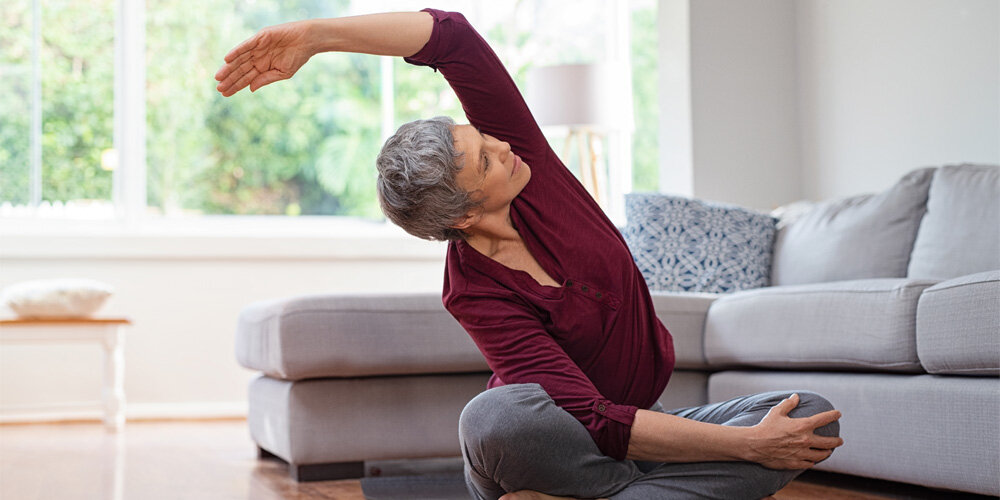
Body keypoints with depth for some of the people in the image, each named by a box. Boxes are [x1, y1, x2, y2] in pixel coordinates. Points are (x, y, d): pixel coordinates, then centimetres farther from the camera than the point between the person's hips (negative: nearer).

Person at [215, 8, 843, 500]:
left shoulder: (519, 152, -11)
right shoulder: (476, 293, -24)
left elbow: (452, 37, -22)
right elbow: (599, 423, -31)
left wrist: (317, 34, -26)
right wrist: (746, 446, -32)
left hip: (636, 419, 6)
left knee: (813, 417, -19)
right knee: (494, 418, -42)